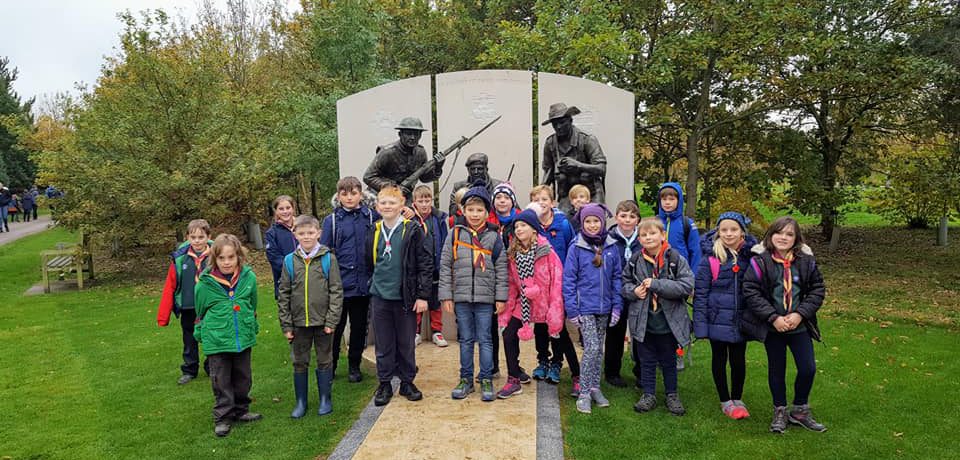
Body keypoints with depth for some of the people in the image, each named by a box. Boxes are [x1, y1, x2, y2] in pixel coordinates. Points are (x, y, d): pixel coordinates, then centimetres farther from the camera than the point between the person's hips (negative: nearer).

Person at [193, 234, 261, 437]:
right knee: (221, 381, 5)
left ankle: (241, 410, 32)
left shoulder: (249, 278, -5)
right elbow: (200, 312, 5)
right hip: (217, 341, -3)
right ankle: (222, 418, 18)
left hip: (243, 338, 3)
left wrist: (253, 327, 20)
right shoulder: (205, 284, -12)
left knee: (243, 377, 15)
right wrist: (200, 333, 14)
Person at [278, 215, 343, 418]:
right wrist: (286, 324, 0)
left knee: (324, 361, 11)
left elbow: (336, 291, -5)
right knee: (299, 363, 12)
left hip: (323, 322, -2)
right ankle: (301, 402, 27)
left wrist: (332, 321, -11)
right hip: (299, 322, 2)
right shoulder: (290, 261, 1)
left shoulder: (328, 258, -5)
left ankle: (325, 399, 25)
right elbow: (284, 295, 4)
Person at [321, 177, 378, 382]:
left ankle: (354, 366, 29)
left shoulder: (372, 217, 1)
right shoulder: (332, 220, 0)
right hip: (339, 284, -1)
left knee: (359, 327, 13)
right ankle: (330, 366, 27)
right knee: (335, 327, 11)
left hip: (363, 284, 1)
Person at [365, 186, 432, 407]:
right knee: (383, 344, 10)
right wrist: (371, 291, 15)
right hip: (380, 297, 3)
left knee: (406, 343, 9)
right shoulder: (373, 233, 6)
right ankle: (384, 384, 22)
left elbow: (426, 265, -8)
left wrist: (422, 295, -10)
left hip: (405, 296, -3)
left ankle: (407, 382, 24)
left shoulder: (413, 231, -7)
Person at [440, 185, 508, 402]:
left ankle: (486, 381, 16)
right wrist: (446, 295, -2)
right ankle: (466, 380, 23)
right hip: (461, 296, 1)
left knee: (485, 340, 5)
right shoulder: (455, 234, 2)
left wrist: (500, 297, -2)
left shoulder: (494, 236, 1)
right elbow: (445, 266, 2)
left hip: (485, 297, -1)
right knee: (465, 340, 11)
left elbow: (501, 269, 2)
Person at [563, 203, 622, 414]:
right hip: (585, 307, -4)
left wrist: (617, 306, 1)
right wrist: (572, 310, -10)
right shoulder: (576, 248, -7)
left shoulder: (611, 247, 2)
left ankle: (595, 388, 27)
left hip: (604, 308, 4)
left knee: (599, 349, 13)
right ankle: (584, 393, 3)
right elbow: (568, 279, -6)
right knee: (592, 348, -10)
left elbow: (617, 277, 7)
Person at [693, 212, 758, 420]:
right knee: (719, 359, 12)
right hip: (718, 319, -2)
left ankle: (737, 399, 32)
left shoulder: (750, 256, -2)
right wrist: (700, 323, -11)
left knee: (738, 360, 11)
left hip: (740, 320, 2)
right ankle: (725, 401, 28)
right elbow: (700, 293, -8)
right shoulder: (710, 258, -10)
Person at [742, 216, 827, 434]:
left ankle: (800, 411, 24)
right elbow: (751, 292, -13)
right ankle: (780, 411, 28)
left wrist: (801, 314, -12)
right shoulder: (760, 261, -11)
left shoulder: (806, 260, -3)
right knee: (776, 369, 11)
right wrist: (773, 318, -18)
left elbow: (817, 290, 1)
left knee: (808, 368, 1)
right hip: (772, 326, -2)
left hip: (799, 326, 2)